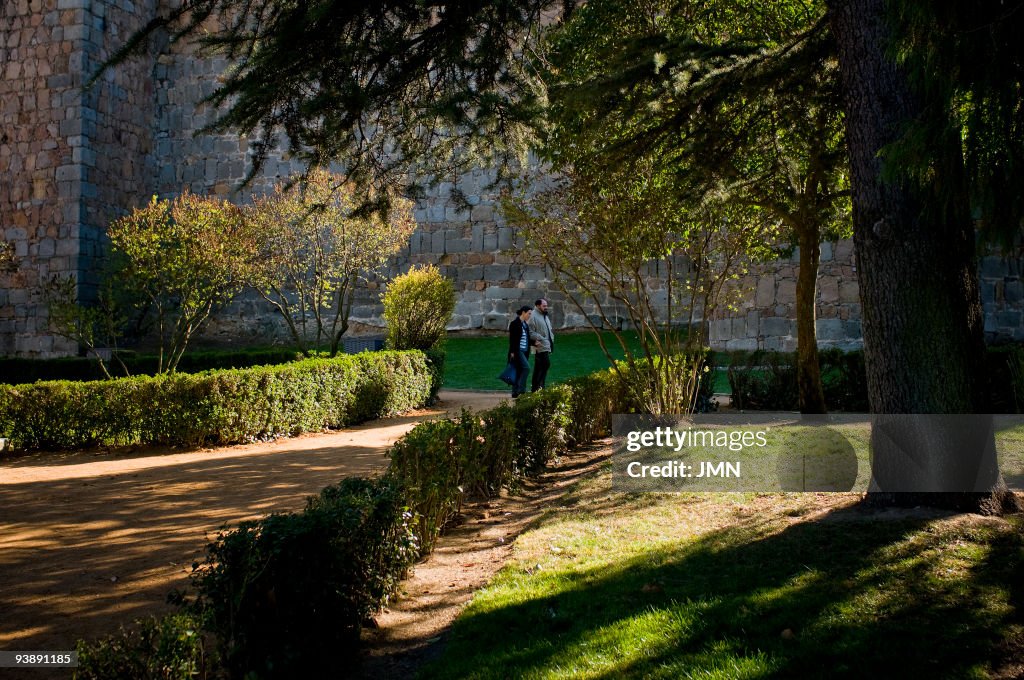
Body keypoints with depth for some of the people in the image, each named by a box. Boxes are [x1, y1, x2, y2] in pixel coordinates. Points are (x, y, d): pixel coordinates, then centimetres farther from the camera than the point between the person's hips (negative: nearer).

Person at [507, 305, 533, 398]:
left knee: (519, 372, 7)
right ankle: (521, 390, -14)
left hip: (524, 351, 9)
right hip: (517, 351, -9)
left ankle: (515, 392, 10)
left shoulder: (525, 324, 17)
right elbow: (512, 339, -13)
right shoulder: (515, 323, -9)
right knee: (526, 367, -17)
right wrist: (512, 352, -17)